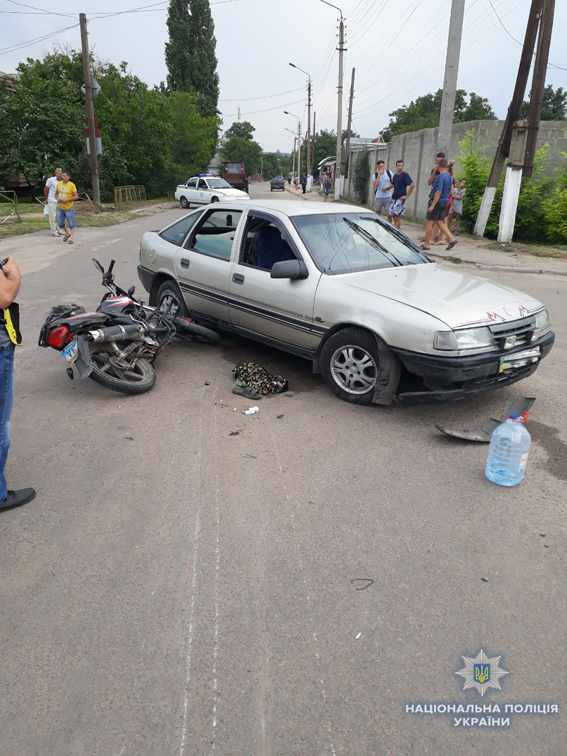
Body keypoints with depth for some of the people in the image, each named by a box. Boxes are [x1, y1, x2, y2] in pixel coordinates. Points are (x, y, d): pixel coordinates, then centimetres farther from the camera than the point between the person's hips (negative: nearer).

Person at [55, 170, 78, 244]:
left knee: (71, 225, 0)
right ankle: (67, 233, 34)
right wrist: (57, 198, -6)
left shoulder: (72, 185, -11)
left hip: (69, 208, -5)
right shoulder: (59, 184, 4)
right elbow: (56, 193, 15)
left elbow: (76, 197, -13)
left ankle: (71, 238, 7)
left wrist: (67, 200, -21)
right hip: (60, 208, 5)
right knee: (61, 224, 12)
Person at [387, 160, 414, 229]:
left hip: (400, 199, -8)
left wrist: (407, 196, -16)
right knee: (389, 215, 9)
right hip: (393, 199, 8)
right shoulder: (395, 175, 13)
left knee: (397, 218, -6)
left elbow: (412, 185, -17)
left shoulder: (405, 175, -9)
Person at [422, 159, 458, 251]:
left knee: (430, 223, 0)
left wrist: (432, 205, -22)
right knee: (440, 223, 12)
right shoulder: (449, 176, 12)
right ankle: (451, 239, 2)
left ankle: (426, 245, 5)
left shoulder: (441, 177, -17)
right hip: (445, 202, 9)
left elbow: (438, 192, -22)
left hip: (437, 202, -9)